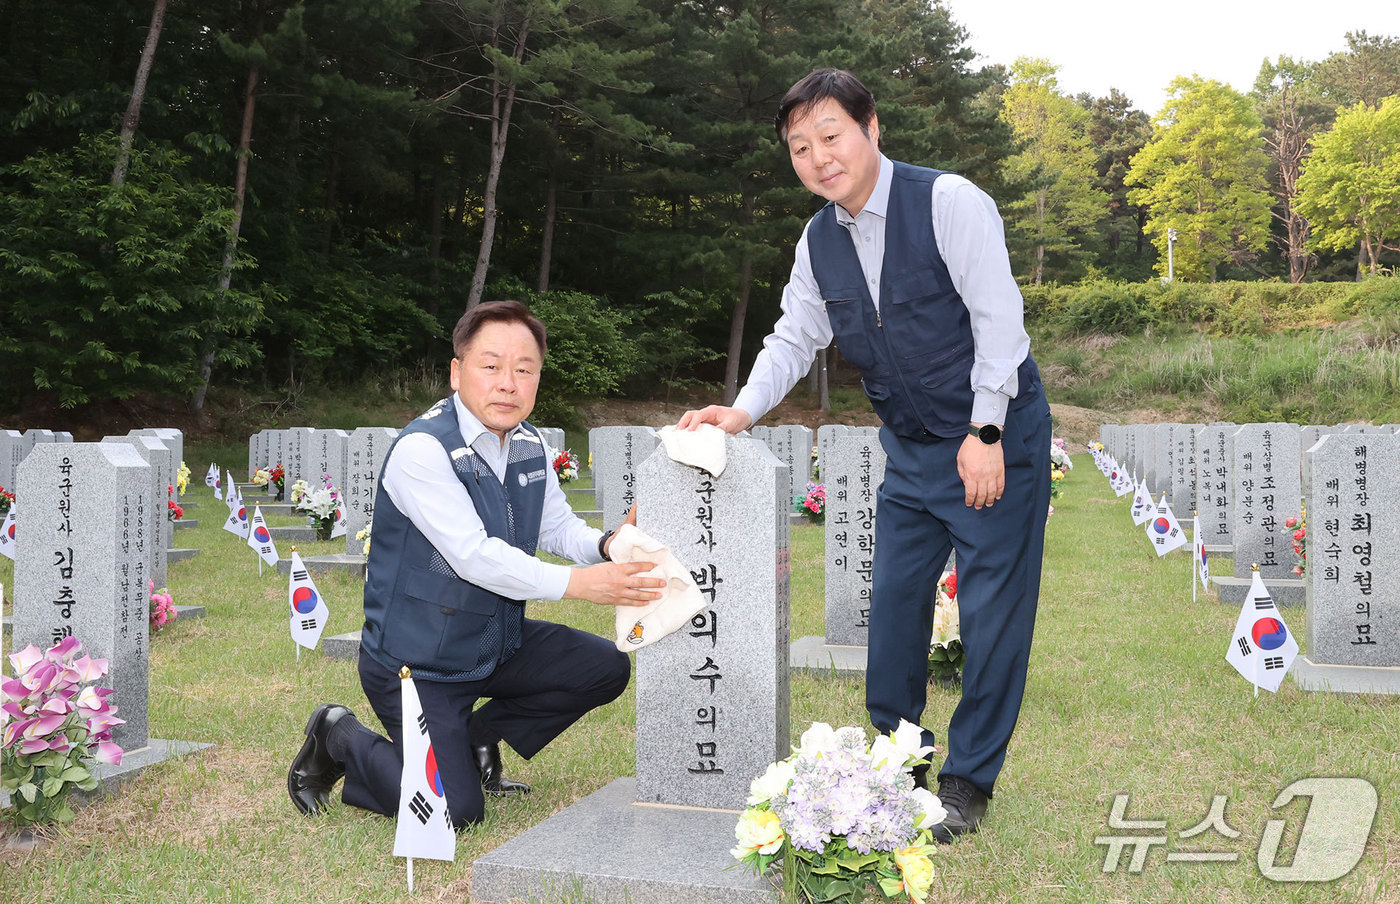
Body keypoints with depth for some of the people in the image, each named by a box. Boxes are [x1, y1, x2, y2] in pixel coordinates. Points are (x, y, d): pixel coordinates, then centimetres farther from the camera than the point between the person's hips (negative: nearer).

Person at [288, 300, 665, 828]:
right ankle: (339, 739, 12)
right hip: (415, 662, -7)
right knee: (455, 811, -13)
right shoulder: (422, 449, -23)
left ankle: (477, 736, 16)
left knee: (606, 668, -1)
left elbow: (559, 526, 10)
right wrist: (581, 584, -35)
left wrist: (606, 545, -14)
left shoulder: (529, 445, 2)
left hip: (499, 644, 8)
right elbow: (474, 556, -29)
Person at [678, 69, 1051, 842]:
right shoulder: (818, 241, 3)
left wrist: (985, 432, -20)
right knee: (894, 600, 9)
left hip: (994, 436, -6)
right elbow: (795, 338, 7)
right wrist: (743, 411, -10)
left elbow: (997, 315, -18)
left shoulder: (949, 202, -16)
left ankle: (968, 781, 11)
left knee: (991, 608, -2)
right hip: (910, 447, 6)